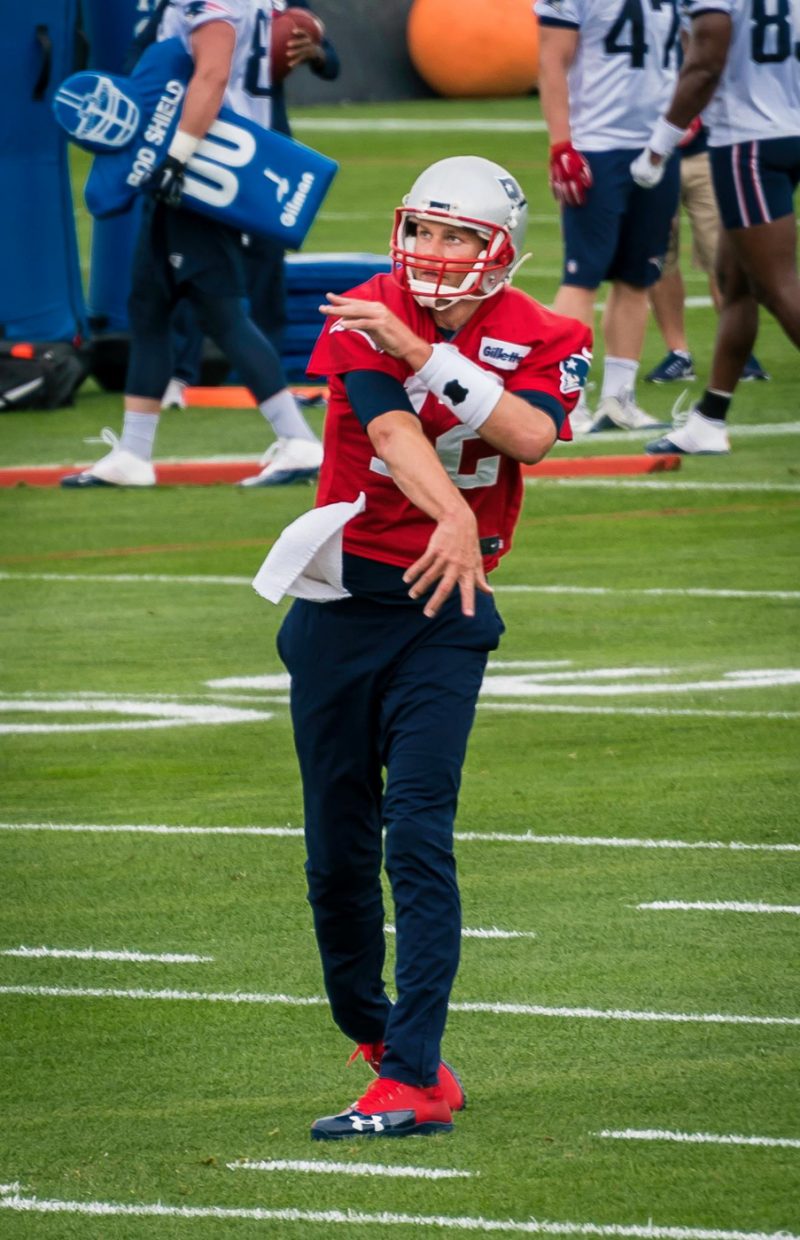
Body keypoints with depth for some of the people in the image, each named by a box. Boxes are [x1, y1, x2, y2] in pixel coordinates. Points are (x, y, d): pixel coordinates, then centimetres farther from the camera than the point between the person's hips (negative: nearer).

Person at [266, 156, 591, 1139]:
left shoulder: (540, 340, 0)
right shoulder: (365, 320, -5)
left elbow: (529, 435, -21)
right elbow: (393, 429, -23)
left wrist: (419, 352, -24)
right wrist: (453, 516, -41)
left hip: (444, 612, -1)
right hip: (342, 599, 1)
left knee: (417, 837, -13)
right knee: (338, 844, 7)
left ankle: (414, 1080, -16)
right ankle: (370, 1029, 30)